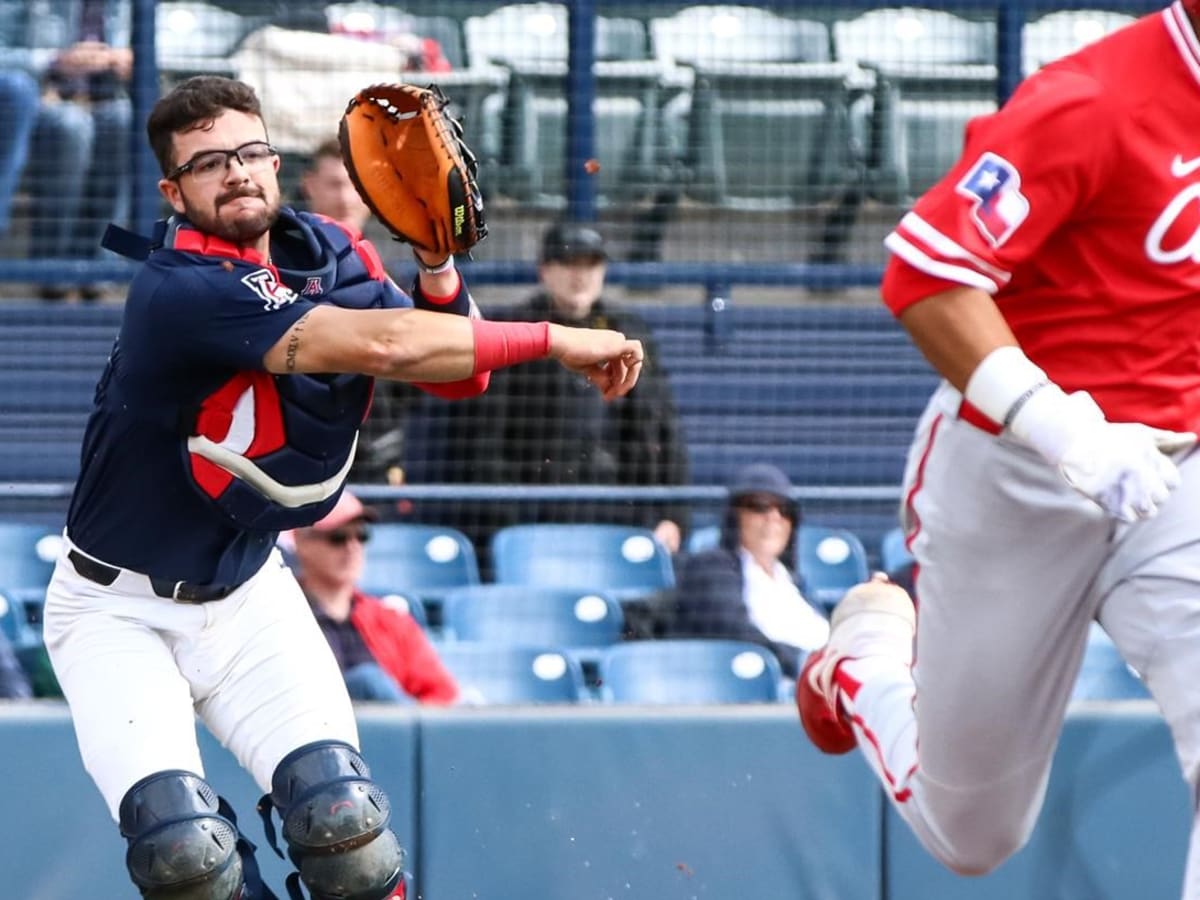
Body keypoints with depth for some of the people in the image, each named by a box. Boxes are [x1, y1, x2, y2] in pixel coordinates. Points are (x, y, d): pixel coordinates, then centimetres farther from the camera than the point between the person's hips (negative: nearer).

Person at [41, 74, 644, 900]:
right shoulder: (182, 290, -26)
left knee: (340, 814, -17)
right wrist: (555, 340, -30)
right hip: (120, 610, -6)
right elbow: (376, 345, -34)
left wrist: (436, 260, -15)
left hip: (247, 598, 6)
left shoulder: (328, 254, 0)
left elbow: (458, 373, 3)